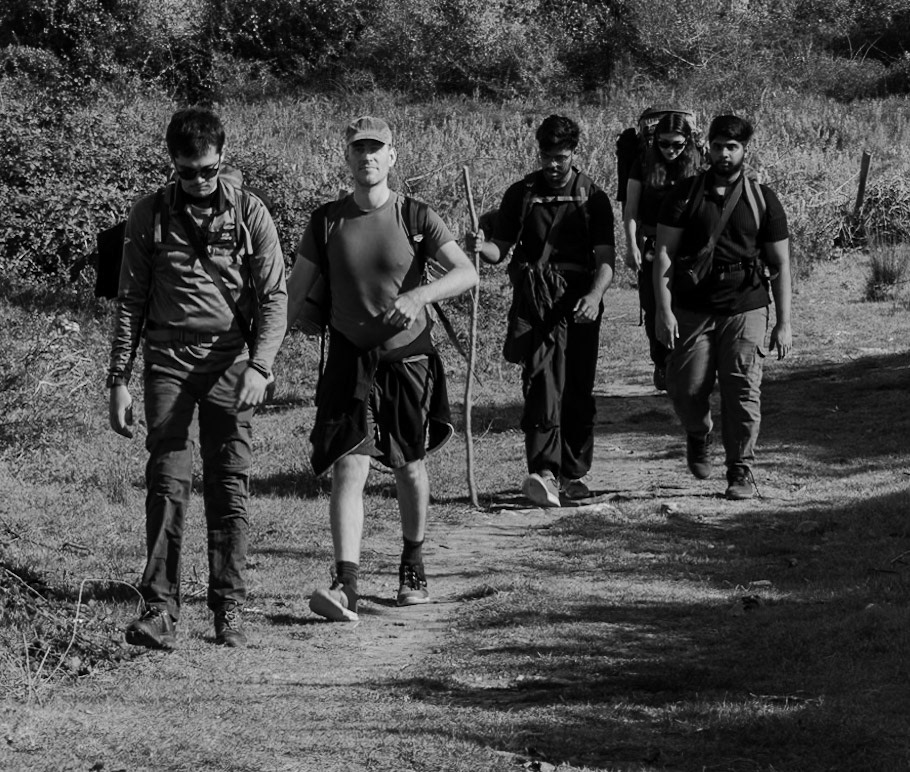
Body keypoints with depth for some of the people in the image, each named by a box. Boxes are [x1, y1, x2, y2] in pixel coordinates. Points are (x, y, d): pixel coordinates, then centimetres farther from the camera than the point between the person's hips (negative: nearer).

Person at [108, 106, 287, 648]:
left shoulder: (250, 214, 3)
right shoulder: (150, 215, 6)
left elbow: (274, 297, -1)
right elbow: (131, 302, 10)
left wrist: (260, 365, -16)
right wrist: (119, 379, 4)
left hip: (231, 362, 0)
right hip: (168, 360, 0)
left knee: (230, 486, -2)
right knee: (168, 482, -9)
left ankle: (230, 609, 5)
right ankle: (160, 610, -11)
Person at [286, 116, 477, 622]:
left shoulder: (416, 217, -4)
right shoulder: (327, 222, 1)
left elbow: (467, 273, -12)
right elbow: (295, 295, 6)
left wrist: (416, 296, -27)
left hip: (408, 356, 0)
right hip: (350, 359, 0)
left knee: (409, 466, 14)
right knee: (349, 469, -14)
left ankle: (413, 566, 36)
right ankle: (347, 585, -22)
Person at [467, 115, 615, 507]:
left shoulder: (593, 198, 7)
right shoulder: (521, 194, 9)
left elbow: (606, 258, -1)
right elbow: (502, 250, 10)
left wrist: (595, 295, -19)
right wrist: (481, 246, -13)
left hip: (579, 302, 1)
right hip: (534, 299, -1)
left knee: (578, 390, 5)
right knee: (543, 383, -16)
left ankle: (573, 473, 18)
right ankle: (544, 472, -27)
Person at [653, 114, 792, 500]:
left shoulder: (762, 200, 6)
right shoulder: (685, 194, 4)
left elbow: (780, 264, 8)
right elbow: (664, 253, 1)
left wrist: (783, 323, 2)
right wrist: (664, 311, -9)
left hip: (745, 309, 0)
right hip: (692, 309, 0)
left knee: (743, 391, -7)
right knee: (687, 389, -3)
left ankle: (740, 471, 3)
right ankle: (698, 435, 29)